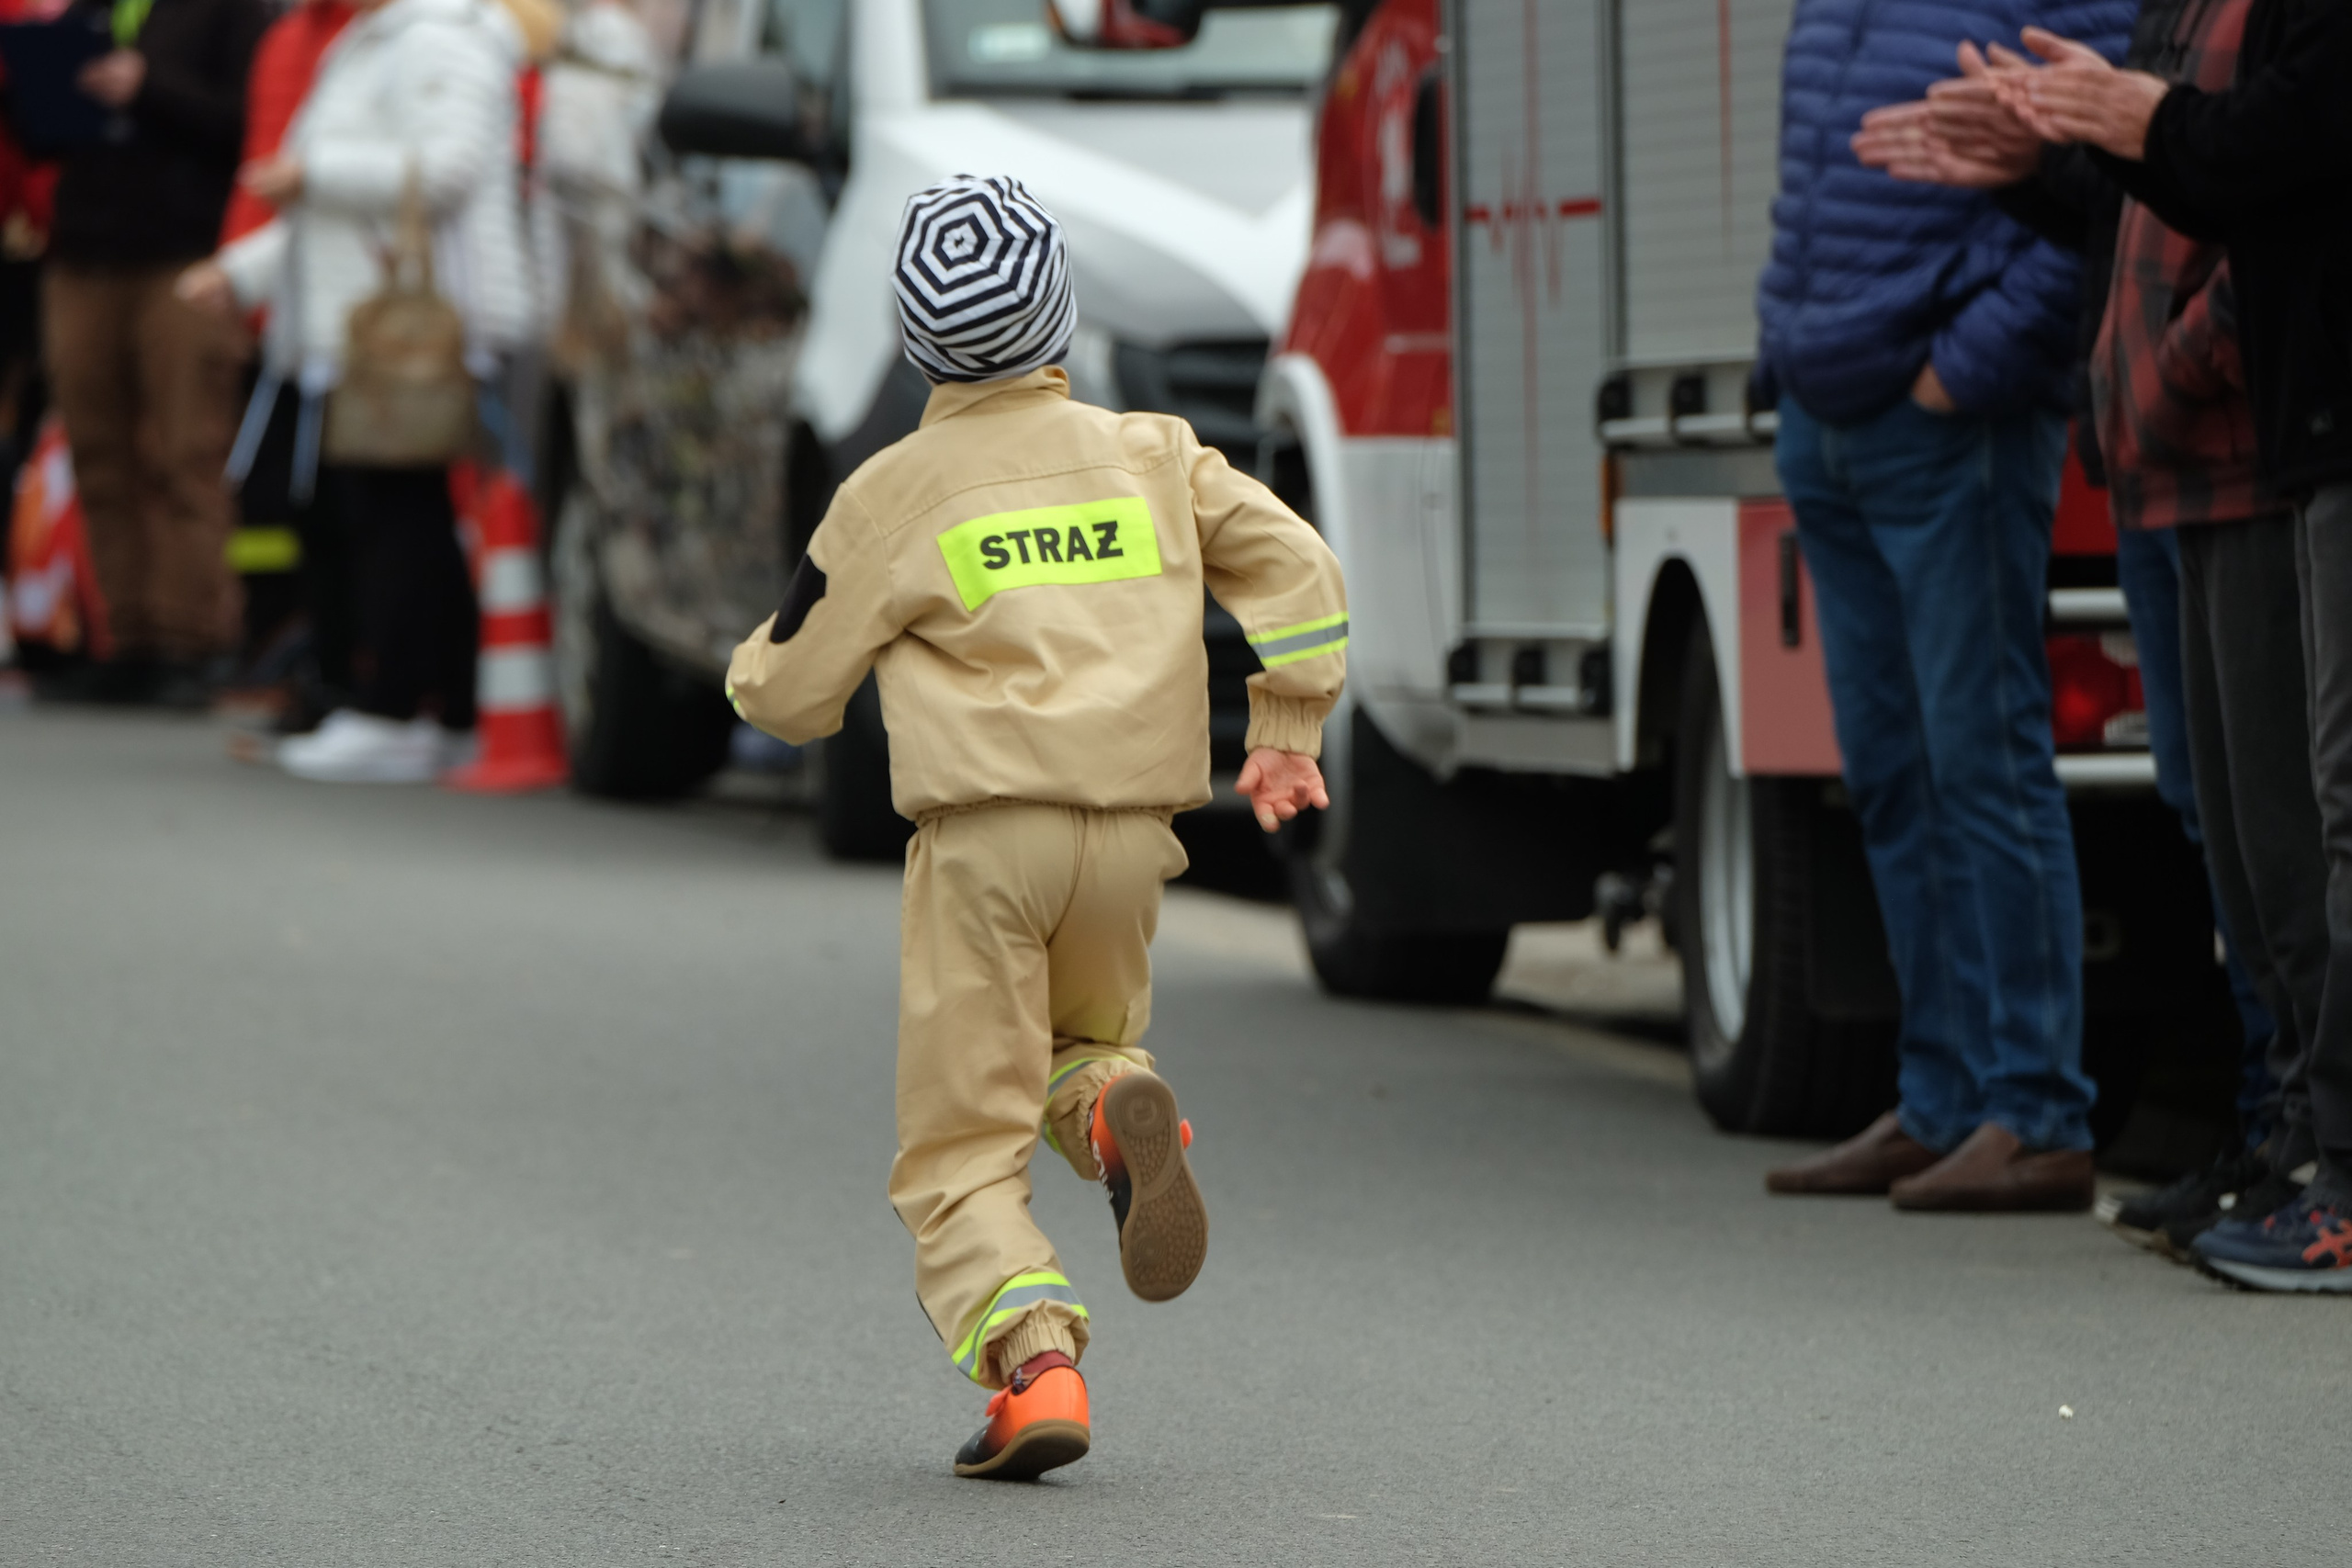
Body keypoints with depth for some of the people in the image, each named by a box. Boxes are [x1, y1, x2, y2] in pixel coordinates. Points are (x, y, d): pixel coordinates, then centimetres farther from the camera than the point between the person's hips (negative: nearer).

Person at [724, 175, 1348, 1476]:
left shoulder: (896, 493, 0)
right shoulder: (1151, 455, 9)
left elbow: (789, 696, 5)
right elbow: (1299, 573, 4)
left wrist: (754, 660, 28)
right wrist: (1287, 733, 11)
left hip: (982, 837, -3)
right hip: (1131, 832, 3)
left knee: (962, 1148, 3)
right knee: (1081, 1040, 28)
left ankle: (1033, 1363, -20)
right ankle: (1116, 1103, -9)